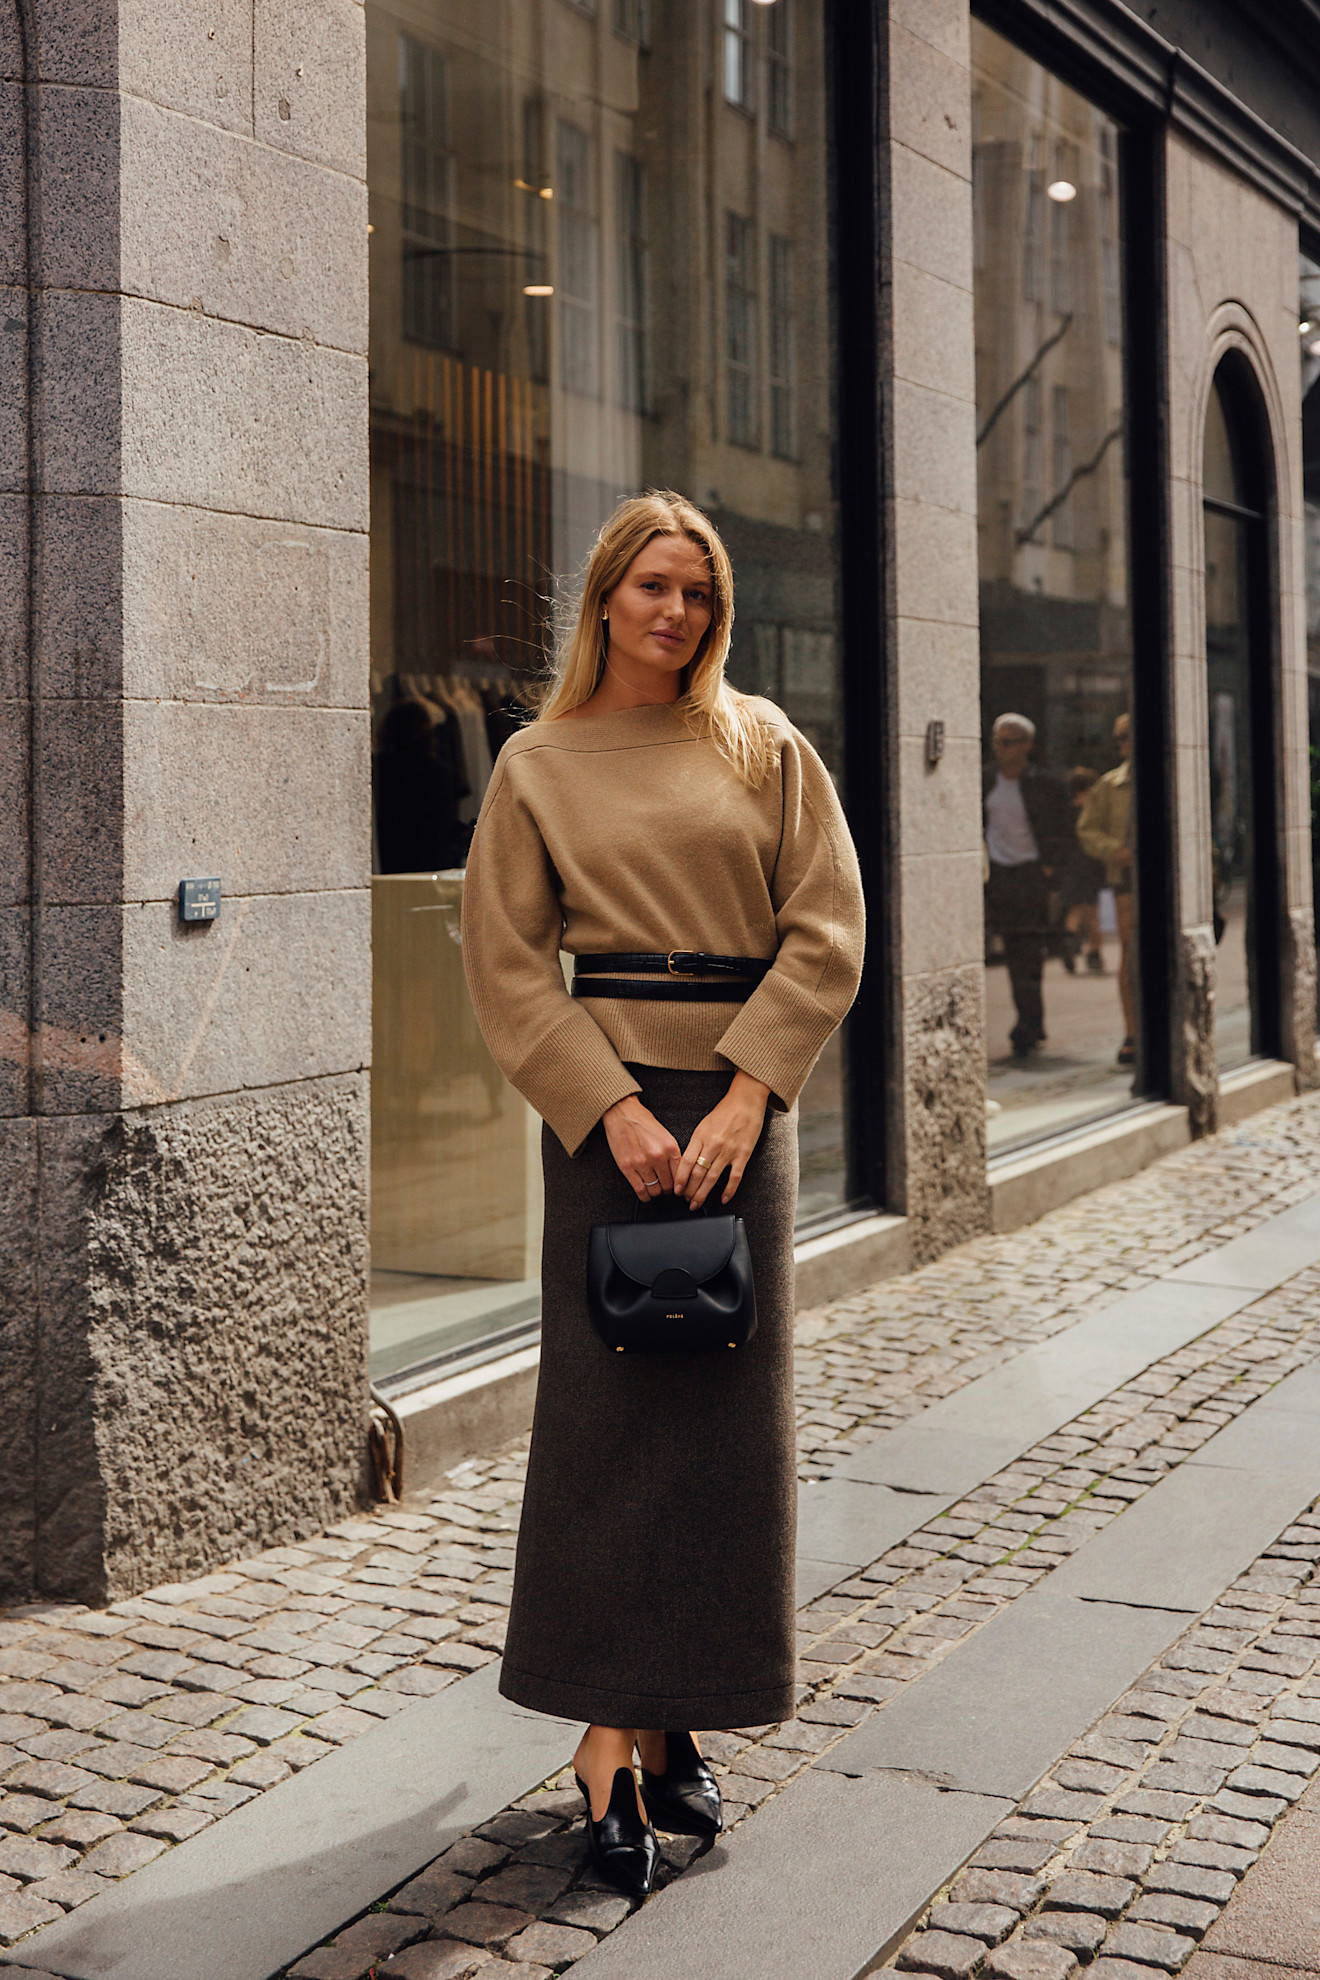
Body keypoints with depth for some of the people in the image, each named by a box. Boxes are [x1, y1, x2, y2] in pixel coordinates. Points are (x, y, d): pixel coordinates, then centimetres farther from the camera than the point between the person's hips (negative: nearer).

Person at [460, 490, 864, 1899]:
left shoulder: (764, 748, 8)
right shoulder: (538, 766, 4)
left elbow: (827, 927, 0)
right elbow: (506, 964, -1)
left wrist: (744, 1093, -11)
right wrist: (612, 1106, -13)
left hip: (742, 1096, 2)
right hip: (610, 1098, -2)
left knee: (729, 1408, 4)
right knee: (610, 1401, -5)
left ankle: (674, 1723, 17)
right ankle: (609, 1742, 2)